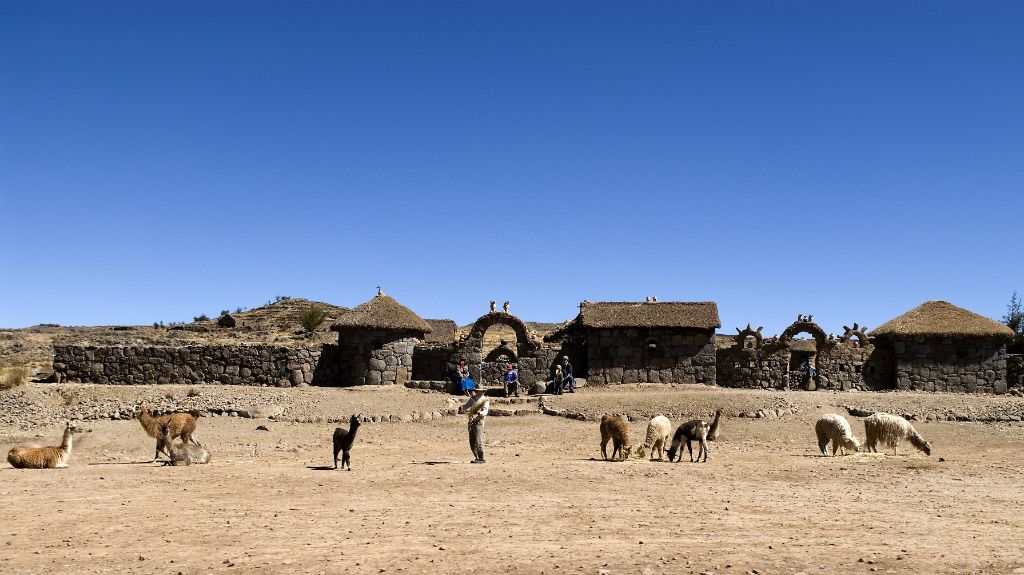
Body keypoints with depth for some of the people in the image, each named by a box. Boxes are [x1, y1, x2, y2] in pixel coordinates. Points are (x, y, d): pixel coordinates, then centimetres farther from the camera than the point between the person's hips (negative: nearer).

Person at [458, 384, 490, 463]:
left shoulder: (485, 401, -6)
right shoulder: (473, 399, 15)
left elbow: (485, 411, -19)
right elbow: (466, 405, 12)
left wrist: (479, 413, -41)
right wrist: (461, 408, -11)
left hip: (478, 422, -7)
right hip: (471, 422, 7)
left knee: (478, 442, -12)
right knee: (472, 442, 11)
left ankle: (481, 458, -6)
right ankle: (477, 458, 21)